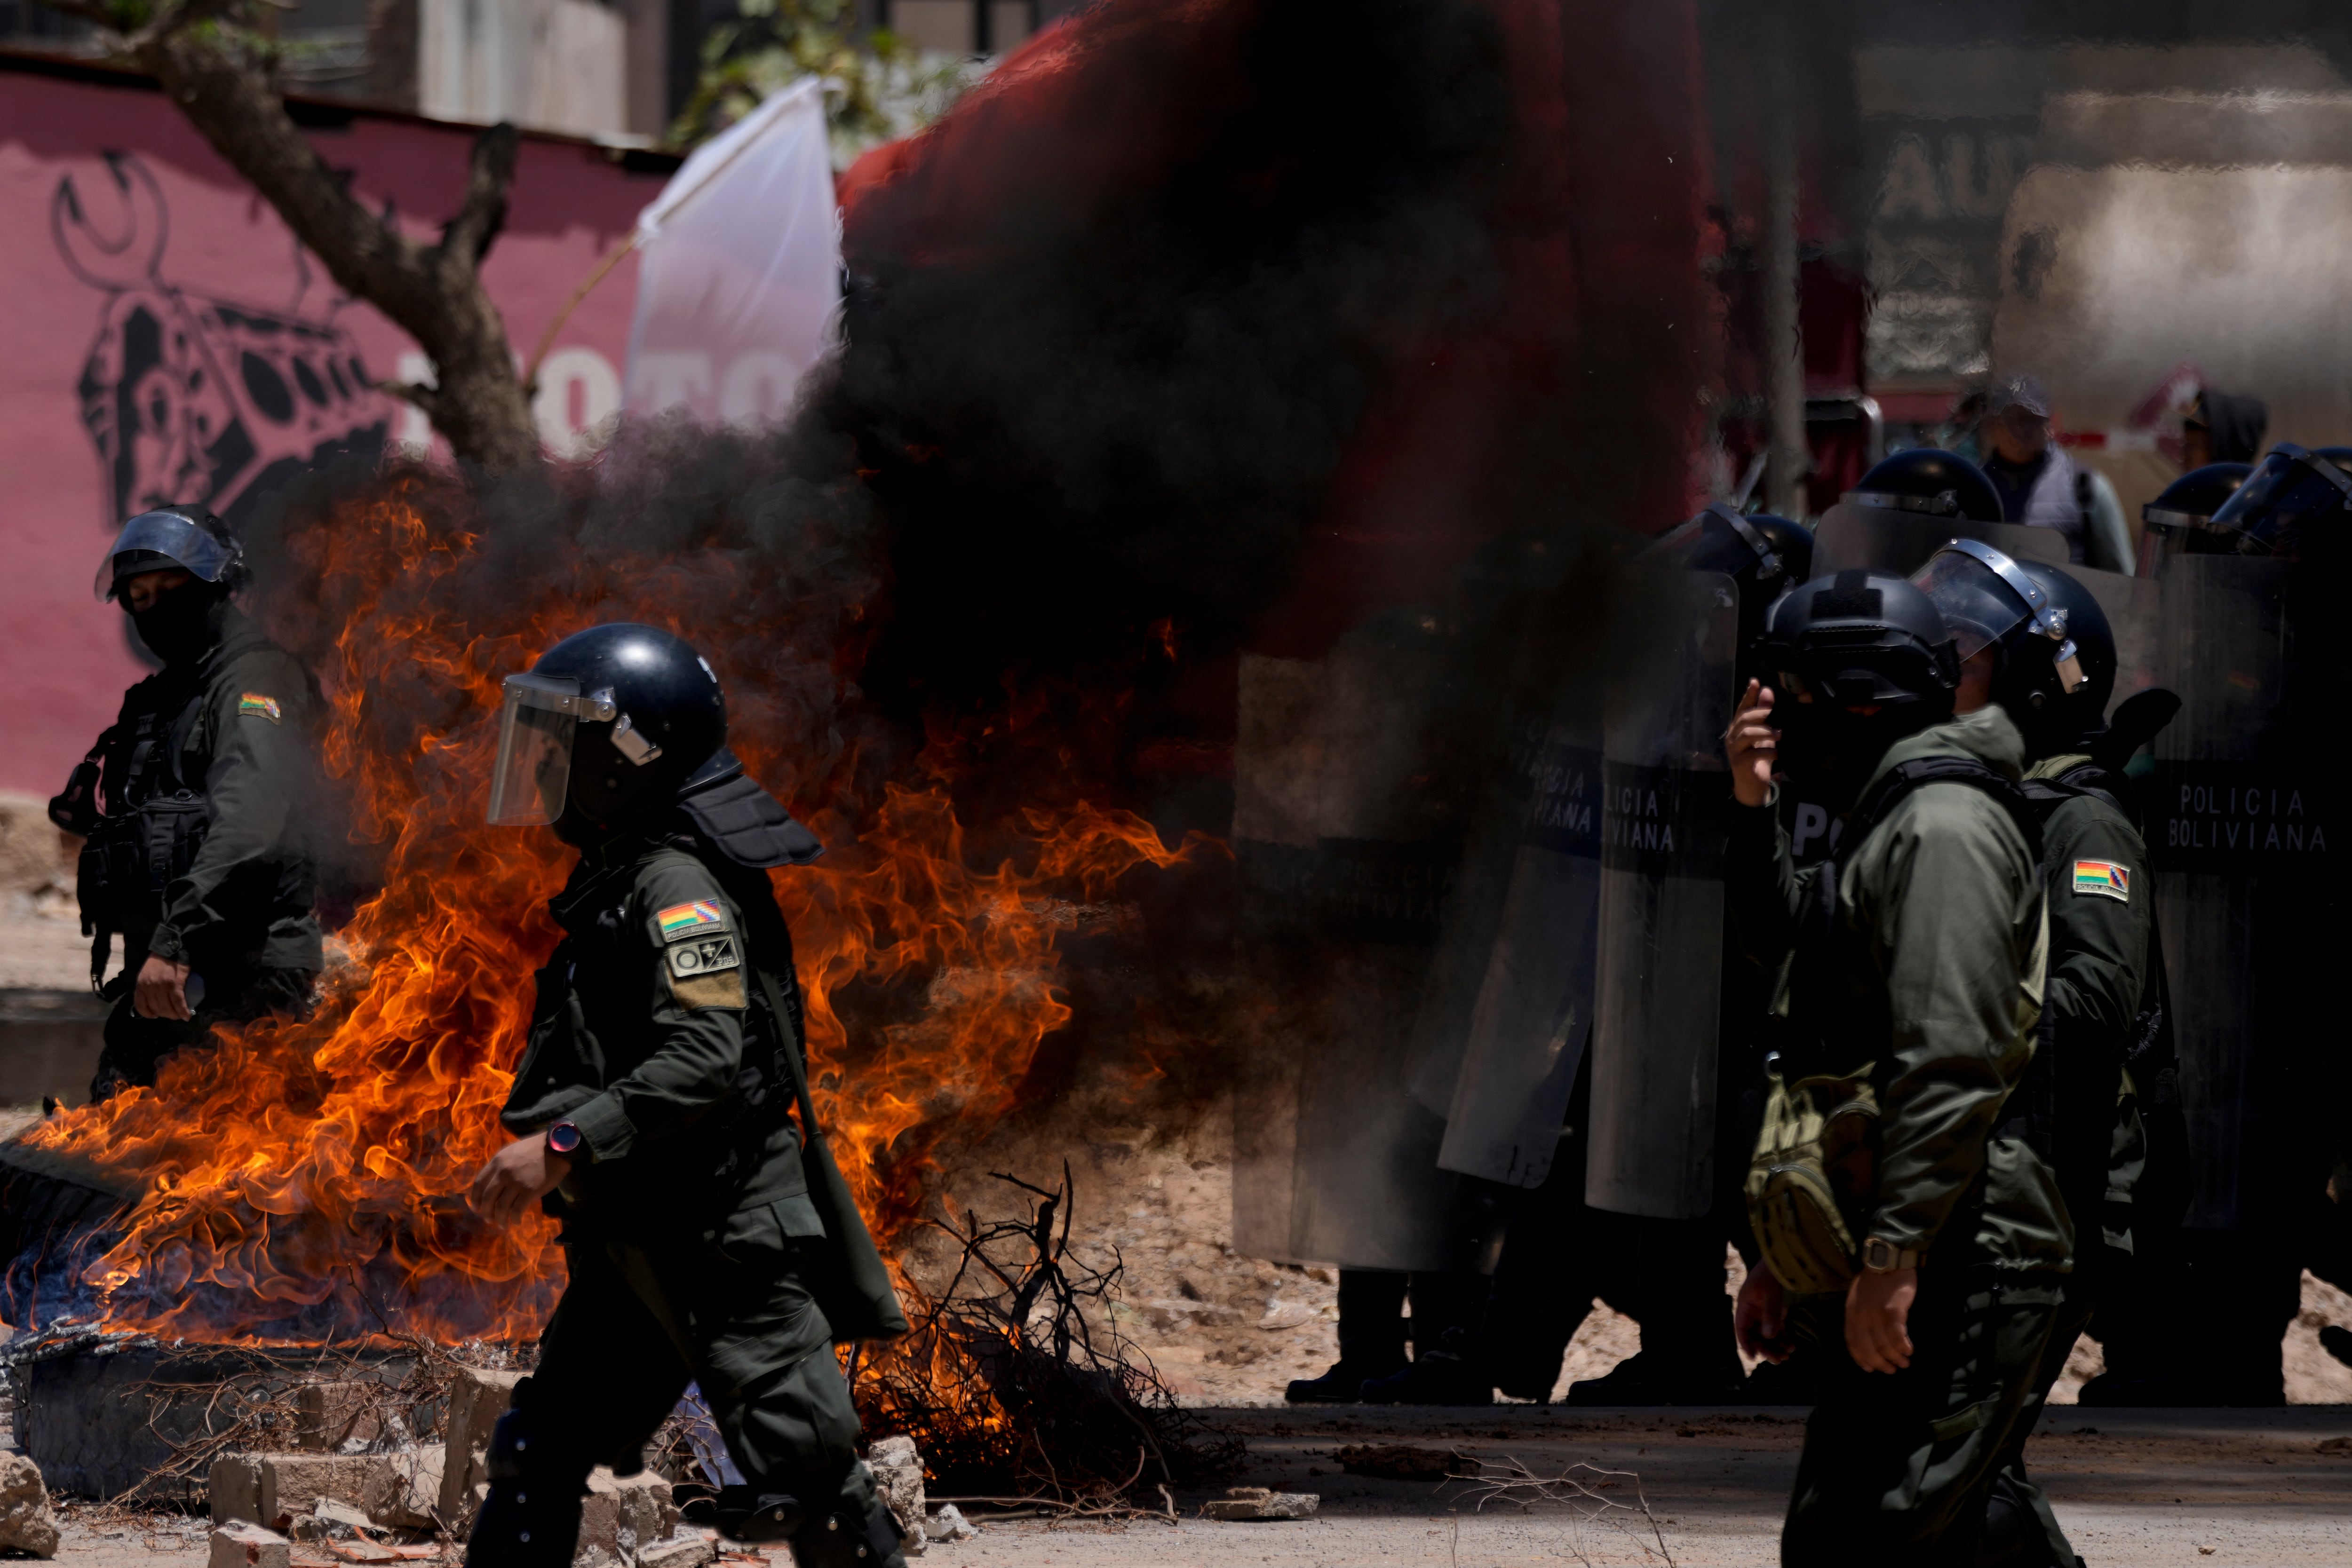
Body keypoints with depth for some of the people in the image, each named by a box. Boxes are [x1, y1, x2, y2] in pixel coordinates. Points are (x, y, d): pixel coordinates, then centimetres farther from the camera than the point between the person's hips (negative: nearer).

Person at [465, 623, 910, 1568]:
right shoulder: (617, 875, 15)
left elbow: (704, 1062, -26)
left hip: (727, 1233, -10)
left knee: (800, 1467, -10)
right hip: (637, 1242, 10)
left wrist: (565, 1144, -29)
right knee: (540, 1454, 10)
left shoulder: (679, 887, -16)